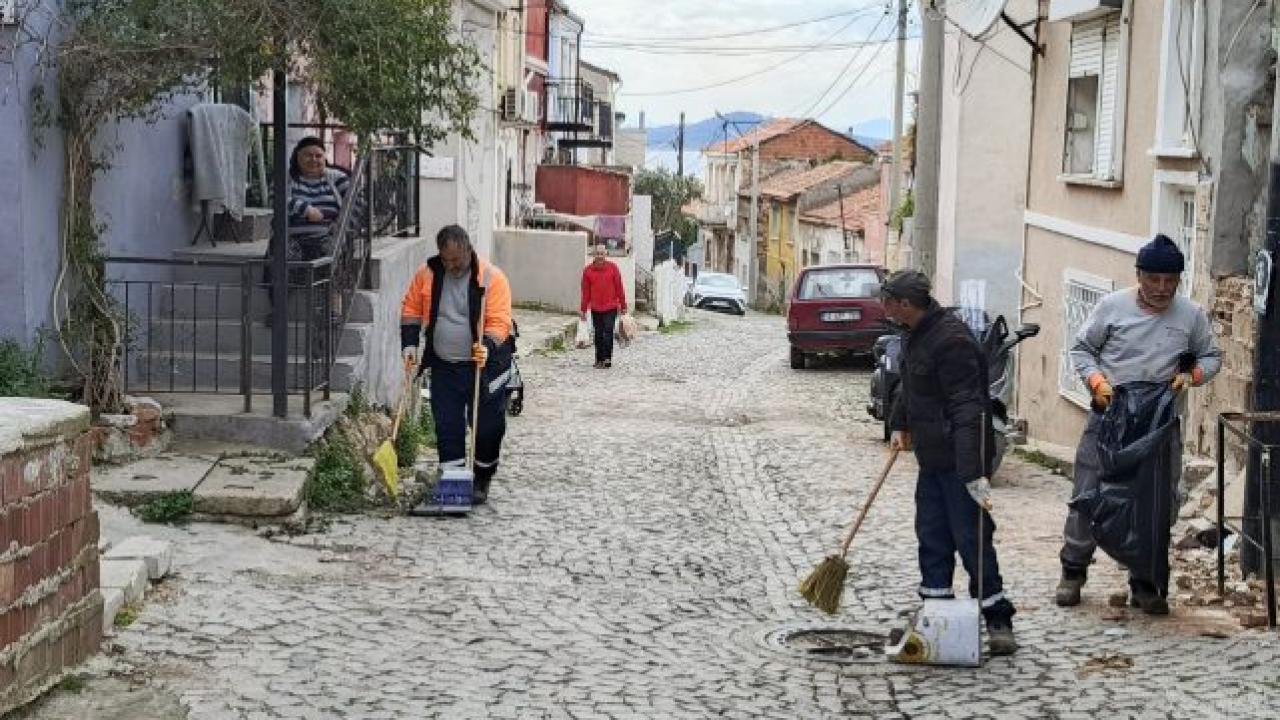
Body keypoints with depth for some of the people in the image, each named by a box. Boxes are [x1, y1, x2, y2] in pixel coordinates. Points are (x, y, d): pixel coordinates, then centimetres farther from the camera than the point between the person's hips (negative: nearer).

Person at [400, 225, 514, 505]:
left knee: (488, 426, 3)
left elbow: (499, 322, -18)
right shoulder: (427, 274, -2)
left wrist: (487, 347, -35)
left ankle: (482, 481, 22)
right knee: (447, 426, 2)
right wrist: (409, 344, -3)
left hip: (485, 365, -3)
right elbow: (411, 310, 9)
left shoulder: (492, 278, -14)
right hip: (444, 367, 3)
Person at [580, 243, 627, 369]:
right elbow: (585, 291, 6)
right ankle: (599, 359, 14)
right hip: (596, 308, 2)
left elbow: (619, 288, 2)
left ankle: (607, 358, -5)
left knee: (608, 332, -8)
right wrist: (584, 309, 6)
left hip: (611, 307, -2)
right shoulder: (588, 270, 2)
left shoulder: (613, 268, -2)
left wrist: (623, 305, 3)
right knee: (598, 334, 8)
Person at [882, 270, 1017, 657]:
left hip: (959, 459, -10)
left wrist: (973, 470, -31)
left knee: (971, 538, -5)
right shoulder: (916, 334, 9)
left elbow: (969, 410, -28)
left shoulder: (951, 340, -23)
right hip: (932, 457, 10)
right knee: (932, 537, 14)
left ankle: (998, 620, 3)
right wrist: (900, 425, 26)